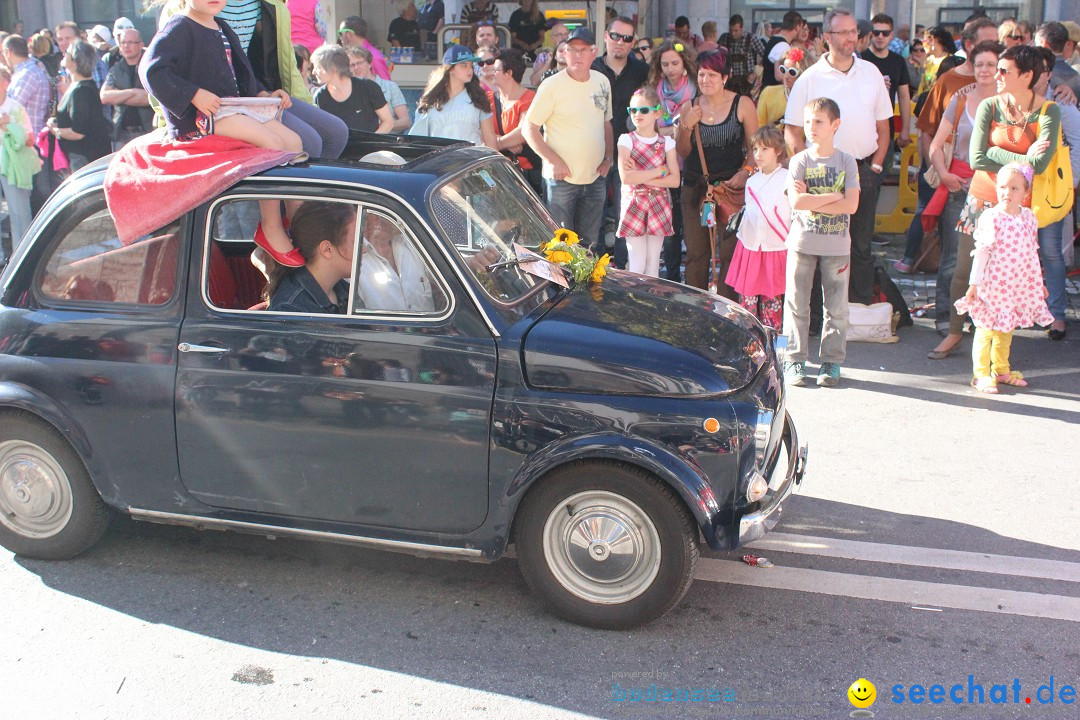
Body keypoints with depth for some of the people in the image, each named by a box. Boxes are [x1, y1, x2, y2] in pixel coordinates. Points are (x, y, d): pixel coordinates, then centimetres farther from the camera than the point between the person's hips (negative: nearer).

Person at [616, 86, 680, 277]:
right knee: (637, 264, -3)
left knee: (653, 262, 7)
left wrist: (641, 177, -15)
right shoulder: (626, 141, -3)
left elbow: (675, 180, -6)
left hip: (659, 206, 2)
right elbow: (626, 177, -17)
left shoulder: (666, 143, 4)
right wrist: (660, 170, -12)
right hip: (634, 205, -2)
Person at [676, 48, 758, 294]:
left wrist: (745, 172, -14)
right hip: (695, 186, 3)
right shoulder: (688, 108, 7)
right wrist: (687, 126, -6)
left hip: (731, 186, -3)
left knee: (730, 252, -5)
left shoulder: (742, 105, -1)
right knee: (695, 252, 5)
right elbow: (683, 153, 10)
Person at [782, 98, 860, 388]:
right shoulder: (799, 161, -1)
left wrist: (812, 201, -15)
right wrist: (833, 196, -13)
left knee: (836, 306, 6)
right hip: (802, 242, 0)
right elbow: (796, 202, -15)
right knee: (797, 304, 2)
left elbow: (851, 205, -11)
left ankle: (832, 361, 15)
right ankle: (795, 359, 11)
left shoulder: (847, 162, 1)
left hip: (837, 245, 1)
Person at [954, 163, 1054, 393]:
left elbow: (1032, 253, 15)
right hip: (993, 285, -6)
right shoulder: (990, 218, -12)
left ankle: (1001, 370, 29)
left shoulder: (1028, 217, 6)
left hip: (1019, 286, 6)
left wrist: (1038, 283, 19)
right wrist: (974, 283, -12)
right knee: (985, 330, -1)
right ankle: (981, 374, 6)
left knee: (1006, 329, 17)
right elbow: (981, 253, -11)